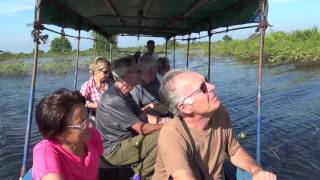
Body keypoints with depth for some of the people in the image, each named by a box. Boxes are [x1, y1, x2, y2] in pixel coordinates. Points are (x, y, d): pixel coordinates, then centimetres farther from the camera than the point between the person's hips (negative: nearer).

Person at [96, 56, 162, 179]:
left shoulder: (124, 94, 8)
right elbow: (142, 129, -22)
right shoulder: (113, 99, -24)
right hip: (114, 150, -9)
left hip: (125, 141, 9)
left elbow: (143, 117, 8)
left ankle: (139, 169, 12)